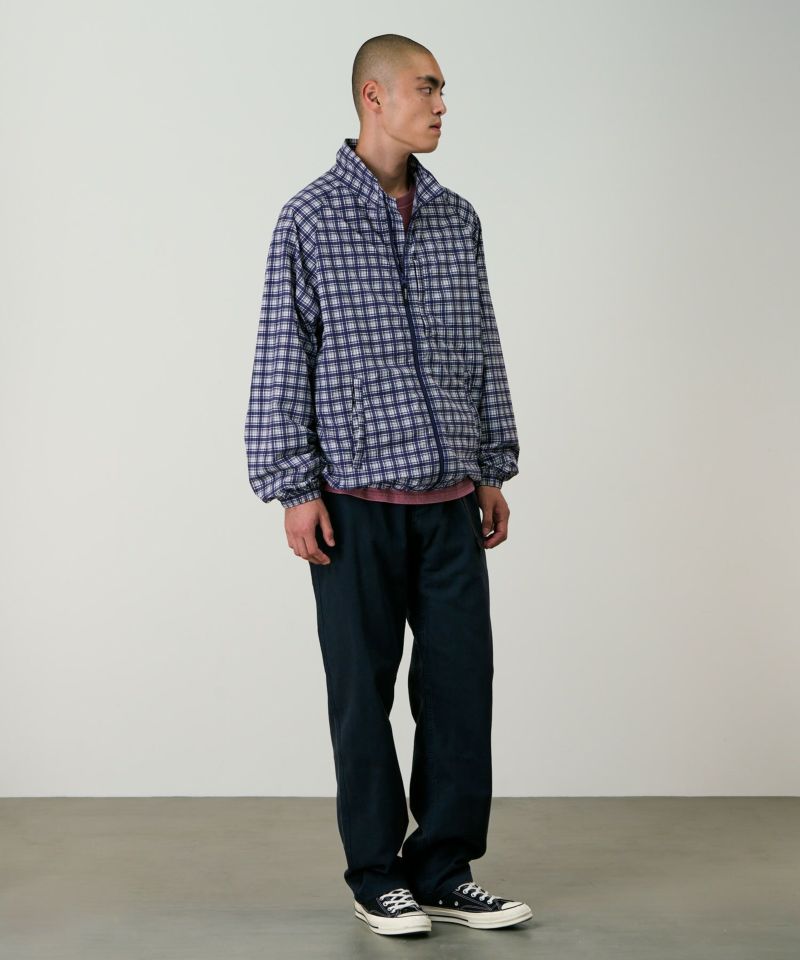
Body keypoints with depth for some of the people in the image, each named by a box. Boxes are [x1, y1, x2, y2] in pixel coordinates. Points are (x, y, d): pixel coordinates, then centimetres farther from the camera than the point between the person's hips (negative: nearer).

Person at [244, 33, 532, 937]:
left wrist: (493, 471, 13)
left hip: (450, 501, 4)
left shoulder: (458, 217, 9)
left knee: (461, 679, 4)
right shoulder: (310, 219, -4)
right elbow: (283, 359, -4)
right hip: (358, 502, -4)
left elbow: (482, 348, 14)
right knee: (363, 690, 4)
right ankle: (378, 875, 17)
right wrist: (295, 490, -8)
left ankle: (445, 870, 17)